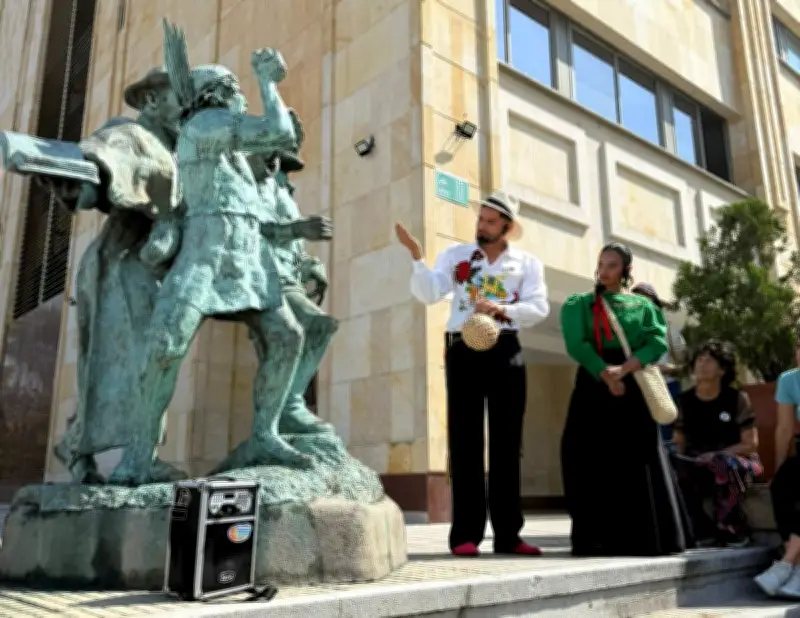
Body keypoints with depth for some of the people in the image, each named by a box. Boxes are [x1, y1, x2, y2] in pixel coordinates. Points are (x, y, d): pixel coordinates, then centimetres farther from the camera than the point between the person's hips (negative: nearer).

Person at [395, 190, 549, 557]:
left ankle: (507, 534, 13)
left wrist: (501, 309, -19)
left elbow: (539, 308, -3)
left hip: (506, 352, 2)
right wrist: (417, 256, -18)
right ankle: (466, 534, 2)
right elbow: (429, 294, -5)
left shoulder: (528, 263, 11)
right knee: (466, 441, -1)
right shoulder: (456, 255, 9)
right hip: (464, 350, -1)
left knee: (507, 443, 5)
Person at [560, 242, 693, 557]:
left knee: (637, 465, 0)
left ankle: (641, 537, 8)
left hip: (635, 392, 1)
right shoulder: (579, 304, 11)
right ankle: (599, 538, -1)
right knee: (594, 465, -5)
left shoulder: (643, 305, 15)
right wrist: (606, 375, -17)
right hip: (594, 389, -1)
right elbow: (576, 344, -5)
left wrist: (623, 369, -18)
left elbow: (659, 341, -3)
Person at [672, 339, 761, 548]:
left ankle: (732, 529, -12)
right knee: (679, 468, -33)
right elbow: (679, 442, 8)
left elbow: (751, 444, -6)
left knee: (723, 466, -39)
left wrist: (716, 456, -17)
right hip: (698, 468, 2)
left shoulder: (737, 399, -5)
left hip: (738, 463, -2)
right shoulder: (685, 401, 3)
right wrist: (681, 457, -14)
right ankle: (705, 530, -11)